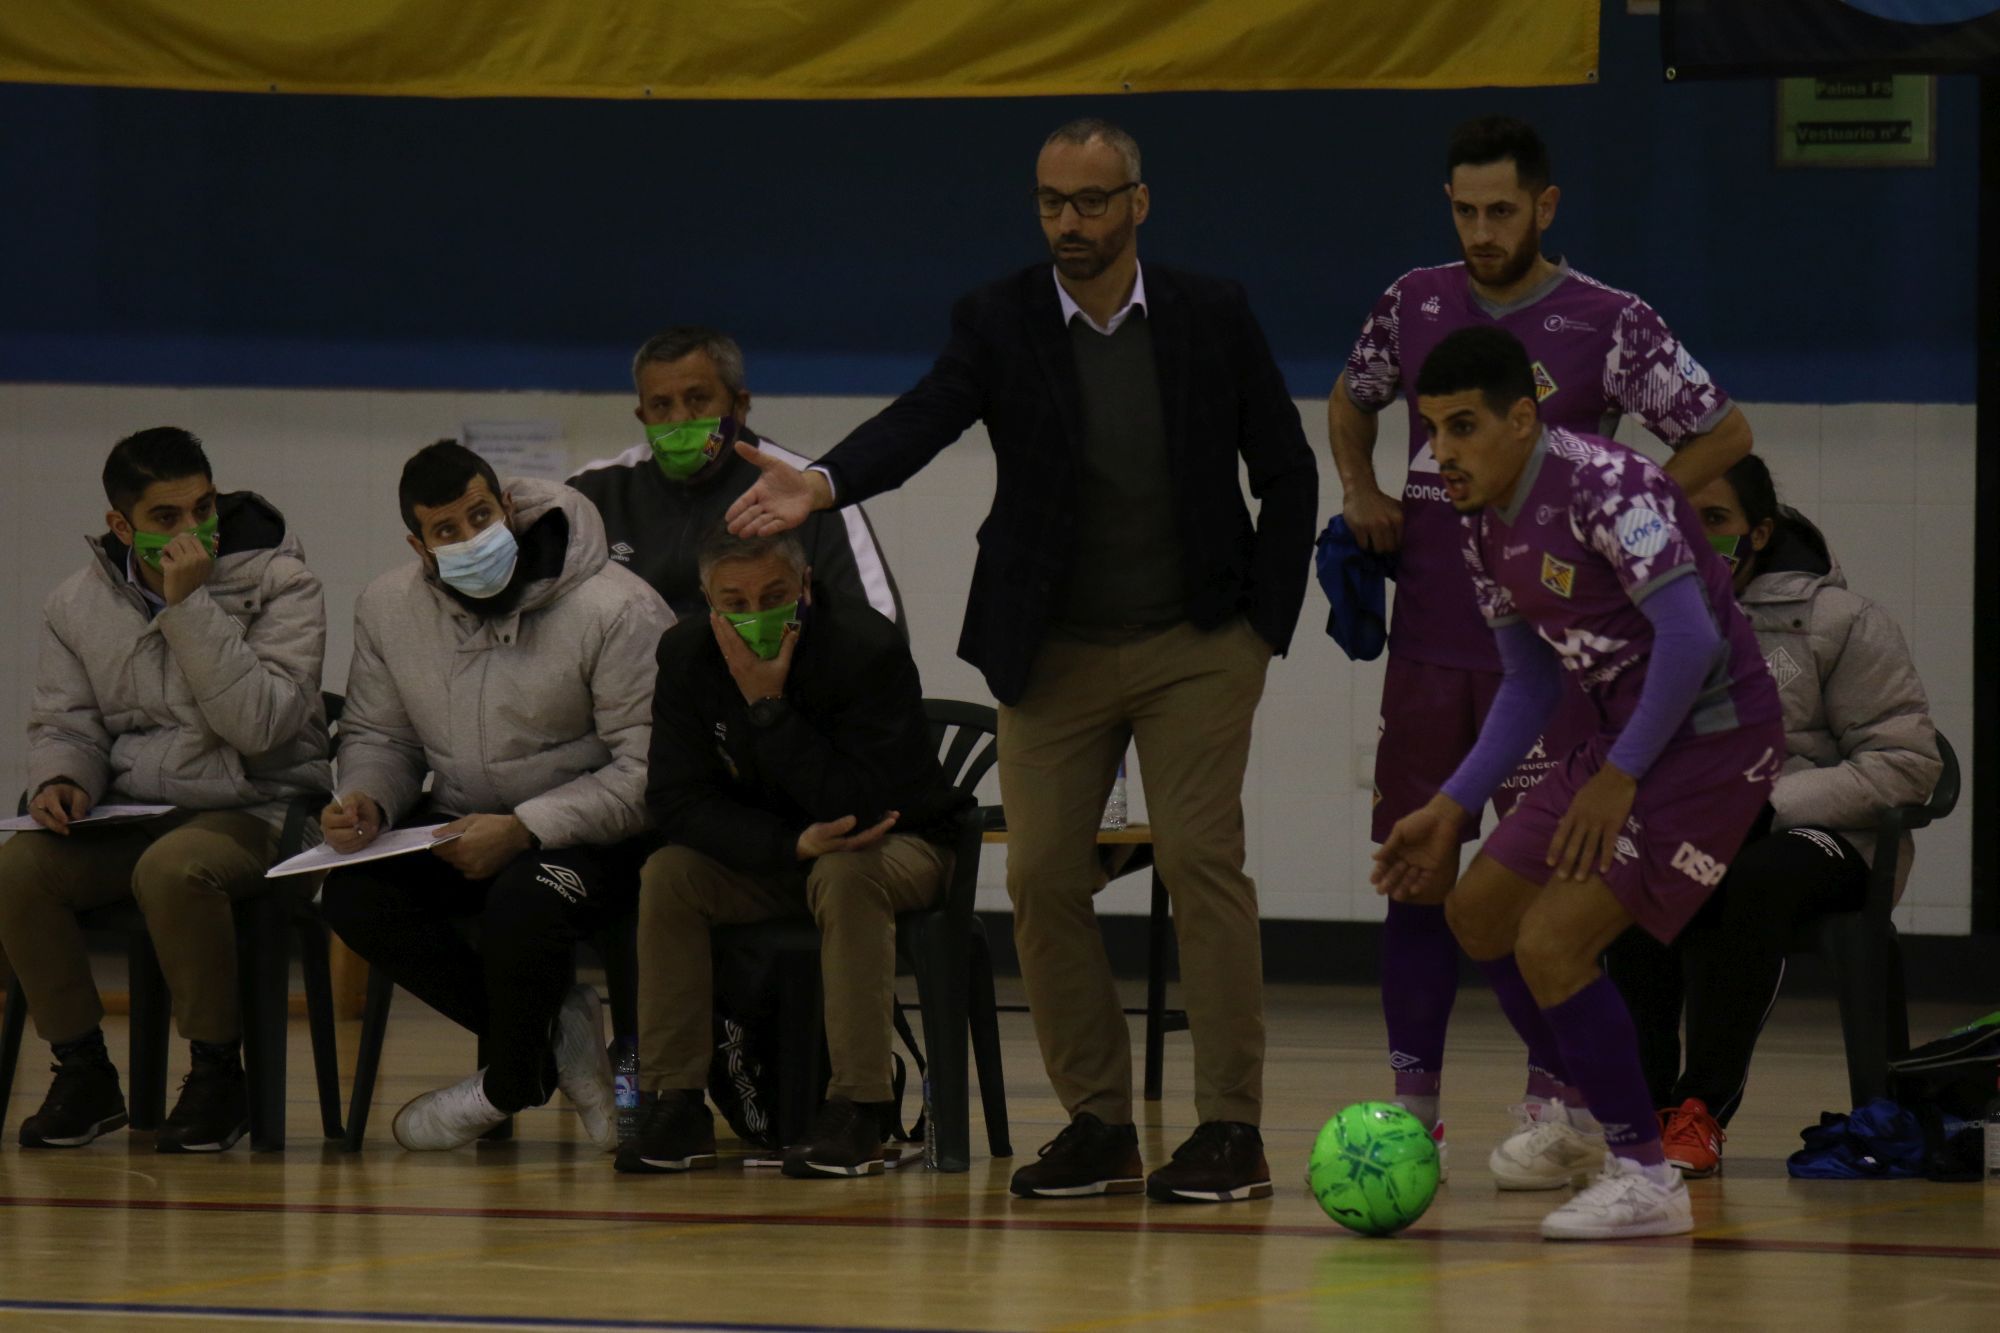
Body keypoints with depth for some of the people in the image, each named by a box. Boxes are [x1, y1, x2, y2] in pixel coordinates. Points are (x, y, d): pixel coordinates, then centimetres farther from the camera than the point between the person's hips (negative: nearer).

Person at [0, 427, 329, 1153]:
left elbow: (257, 724, -18)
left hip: (254, 812, -4)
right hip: (128, 819, 4)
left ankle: (217, 1075, -18)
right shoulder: (78, 604, 8)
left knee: (173, 869, -38)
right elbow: (64, 723, 11)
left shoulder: (279, 586, -6)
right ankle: (82, 1071, -9)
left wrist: (190, 604, -21)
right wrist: (60, 780, -12)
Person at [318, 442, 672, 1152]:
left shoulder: (618, 609, -16)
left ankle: (508, 1084, -4)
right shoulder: (387, 607, 2)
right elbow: (379, 735, 15)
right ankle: (555, 1035, -10)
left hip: (592, 831, -5)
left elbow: (647, 771, -19)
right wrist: (366, 801, -10)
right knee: (353, 895, -23)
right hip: (462, 826, 5)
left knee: (524, 900, -37)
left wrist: (524, 828, -27)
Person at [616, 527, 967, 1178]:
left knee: (845, 874, -36)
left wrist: (768, 706, -33)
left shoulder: (868, 648, -25)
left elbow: (860, 804, -30)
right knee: (668, 874, -21)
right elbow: (677, 801, -16)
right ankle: (675, 1106, -19)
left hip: (898, 844, -4)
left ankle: (859, 1108, -35)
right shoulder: (686, 655, -10)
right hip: (763, 857, 4)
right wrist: (793, 845, -30)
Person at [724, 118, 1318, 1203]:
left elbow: (1287, 472, 7)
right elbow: (921, 421, -17)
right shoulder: (999, 325, -1)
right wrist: (823, 484, -37)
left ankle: (1231, 1127, -7)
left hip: (1196, 648, -2)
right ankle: (1098, 1126, 7)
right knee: (1042, 878, -3)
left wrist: (1266, 623, 0)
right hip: (1055, 656, 2)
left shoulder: (1211, 318, 1)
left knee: (1201, 860, -11)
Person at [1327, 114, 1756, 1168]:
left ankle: (1549, 1101, 4)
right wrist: (1361, 493, 7)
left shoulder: (1608, 326, -6)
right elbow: (1350, 399, 25)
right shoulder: (1416, 305, 6)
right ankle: (1412, 1097, 11)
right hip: (1428, 638, 4)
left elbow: (1724, 435, 0)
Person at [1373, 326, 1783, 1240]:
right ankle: (1586, 1108, 33)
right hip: (1625, 735, 10)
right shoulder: (1485, 527, 6)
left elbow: (1689, 639, -27)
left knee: (1550, 942, -17)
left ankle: (1644, 1179, -5)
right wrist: (1452, 809, 10)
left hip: (1711, 734, -10)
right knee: (1477, 911, 15)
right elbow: (1530, 681, 17)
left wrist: (1617, 779, -22)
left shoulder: (1605, 486, -22)